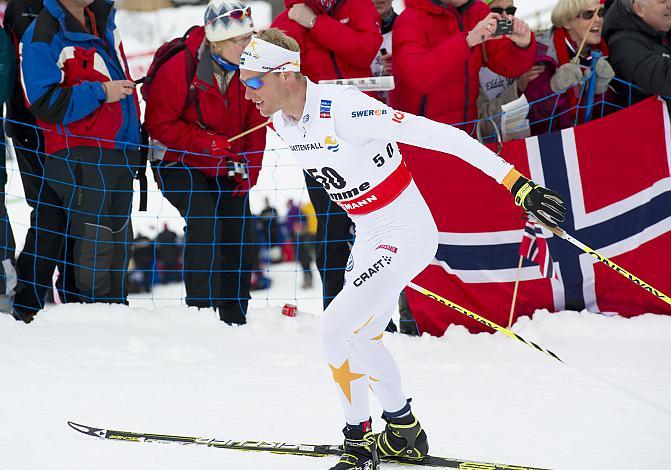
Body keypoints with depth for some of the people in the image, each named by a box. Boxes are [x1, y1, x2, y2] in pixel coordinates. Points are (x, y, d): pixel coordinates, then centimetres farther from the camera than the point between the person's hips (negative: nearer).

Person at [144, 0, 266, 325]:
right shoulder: (179, 69, -20)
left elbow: (255, 123, 7)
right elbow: (159, 124, -16)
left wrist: (248, 169, -3)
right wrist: (206, 142, -25)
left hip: (229, 169, 6)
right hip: (183, 166, -6)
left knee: (238, 234, -1)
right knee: (204, 222, -26)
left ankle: (235, 320, 11)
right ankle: (201, 311, -20)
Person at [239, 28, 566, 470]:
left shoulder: (343, 109, -29)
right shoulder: (282, 122, -2)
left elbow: (439, 135, -29)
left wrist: (516, 182, -31)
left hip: (407, 234, -9)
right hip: (368, 237, 9)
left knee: (335, 328, -14)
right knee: (361, 338, 19)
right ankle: (404, 432, 37)